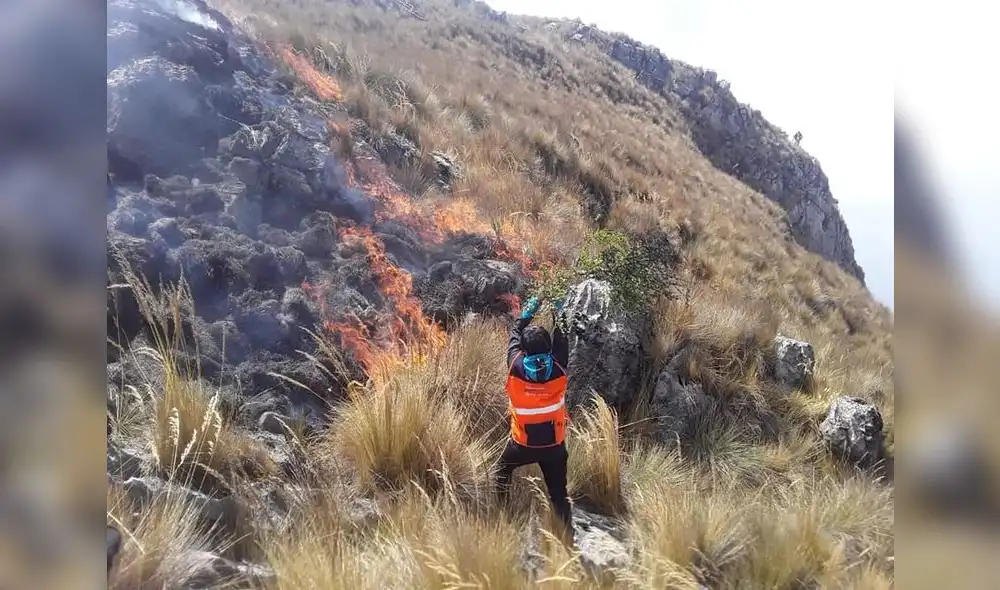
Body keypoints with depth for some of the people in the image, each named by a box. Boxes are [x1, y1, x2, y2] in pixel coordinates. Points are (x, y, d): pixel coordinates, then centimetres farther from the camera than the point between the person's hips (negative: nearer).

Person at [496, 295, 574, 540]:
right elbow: (562, 342, 5)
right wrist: (558, 316, 18)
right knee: (559, 494, 10)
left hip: (523, 443, 0)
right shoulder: (558, 369, -16)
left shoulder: (516, 367, -18)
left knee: (502, 472, 29)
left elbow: (514, 337, 1)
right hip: (554, 444, 1)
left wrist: (527, 314, 14)